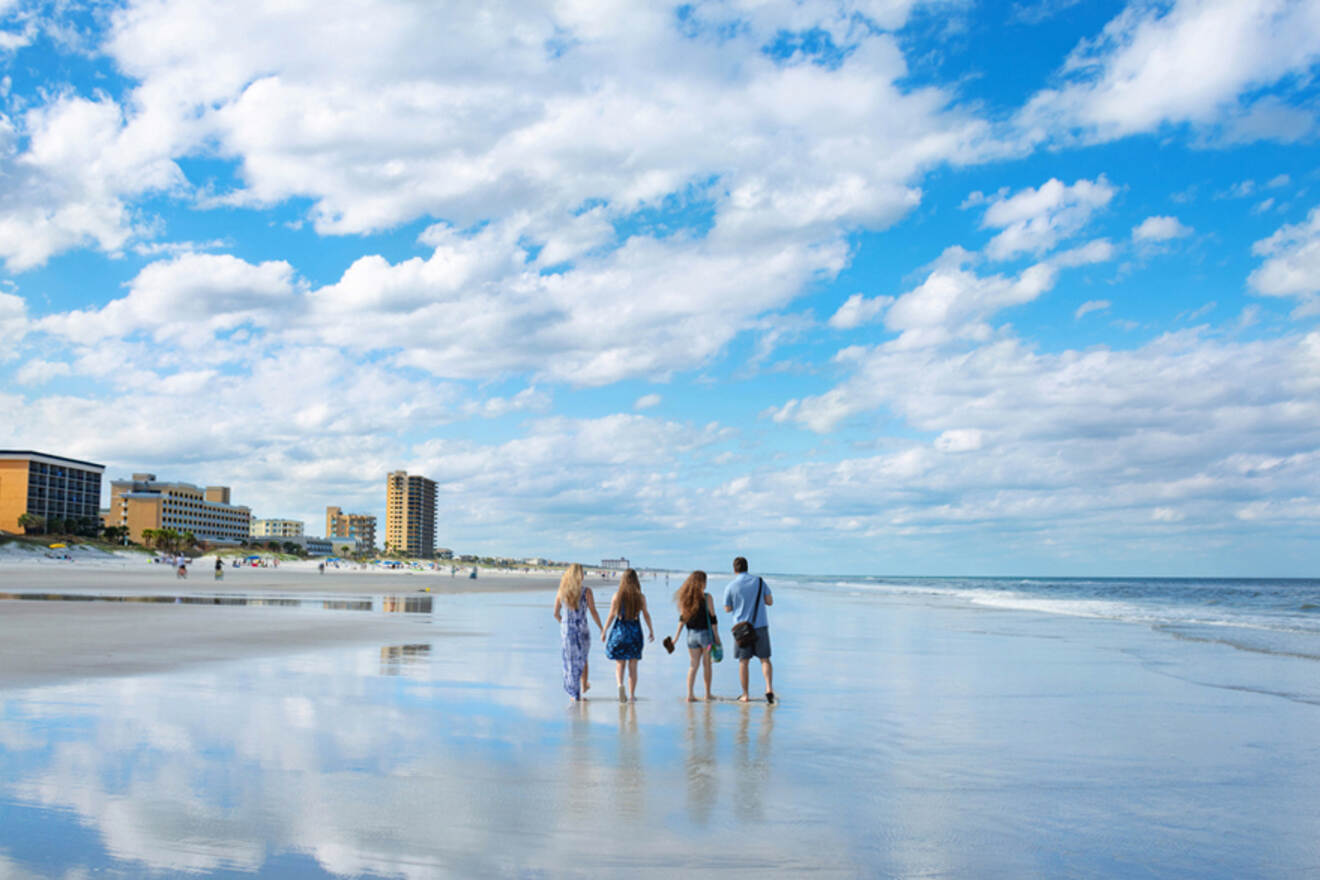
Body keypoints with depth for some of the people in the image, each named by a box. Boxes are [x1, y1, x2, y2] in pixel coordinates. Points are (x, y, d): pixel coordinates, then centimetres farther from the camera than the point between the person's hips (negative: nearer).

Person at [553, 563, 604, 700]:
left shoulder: (561, 591, -3)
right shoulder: (586, 591, -11)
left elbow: (556, 614, 4)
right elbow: (593, 612, -10)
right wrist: (602, 629, 2)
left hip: (566, 630, 1)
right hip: (582, 630, -1)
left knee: (570, 660, 14)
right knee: (582, 658, 23)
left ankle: (575, 694, 16)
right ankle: (583, 686, 37)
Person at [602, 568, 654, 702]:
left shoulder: (617, 595, -6)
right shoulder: (640, 597, -4)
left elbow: (611, 616, -5)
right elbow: (646, 615, 5)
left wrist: (604, 631, 6)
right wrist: (651, 631, 18)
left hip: (620, 630, -1)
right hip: (635, 631, 1)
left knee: (619, 664, 8)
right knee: (633, 666, 10)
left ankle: (620, 684, -18)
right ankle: (631, 694, 12)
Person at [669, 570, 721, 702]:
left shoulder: (685, 597, 3)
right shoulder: (707, 597, -9)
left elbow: (682, 618, 2)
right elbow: (712, 618, -8)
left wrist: (676, 636, 4)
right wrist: (716, 637, -2)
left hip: (691, 635, 4)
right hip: (705, 633, -4)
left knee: (693, 665, 8)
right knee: (706, 664, 9)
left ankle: (690, 694, 0)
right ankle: (708, 694, 16)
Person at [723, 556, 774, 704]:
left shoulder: (730, 586, -3)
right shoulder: (759, 581, 2)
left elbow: (727, 609, 4)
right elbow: (770, 602, 6)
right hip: (760, 625, 1)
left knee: (743, 661, 7)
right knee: (765, 659, 7)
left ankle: (745, 695, 9)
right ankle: (769, 688, -11)